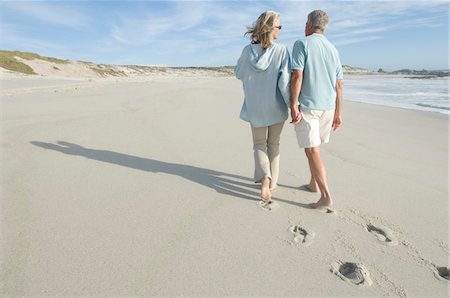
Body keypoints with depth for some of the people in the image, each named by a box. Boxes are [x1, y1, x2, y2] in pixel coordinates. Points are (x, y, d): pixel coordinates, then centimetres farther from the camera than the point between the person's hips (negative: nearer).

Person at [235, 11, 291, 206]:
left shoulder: (247, 50, -5)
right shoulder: (281, 51, -11)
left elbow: (238, 74, 9)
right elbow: (285, 81, -19)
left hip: (255, 107, 1)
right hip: (276, 107, -1)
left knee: (259, 144, 14)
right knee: (273, 144, 17)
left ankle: (265, 177, -11)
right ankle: (271, 182, 24)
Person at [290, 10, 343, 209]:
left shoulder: (302, 44, -3)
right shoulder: (333, 49, 14)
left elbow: (297, 76, -16)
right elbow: (338, 85, 11)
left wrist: (293, 105, -17)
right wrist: (337, 113, 14)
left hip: (307, 106, -7)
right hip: (328, 107, 7)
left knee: (312, 150, -6)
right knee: (313, 146, 21)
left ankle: (326, 196, -9)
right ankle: (313, 183, 30)